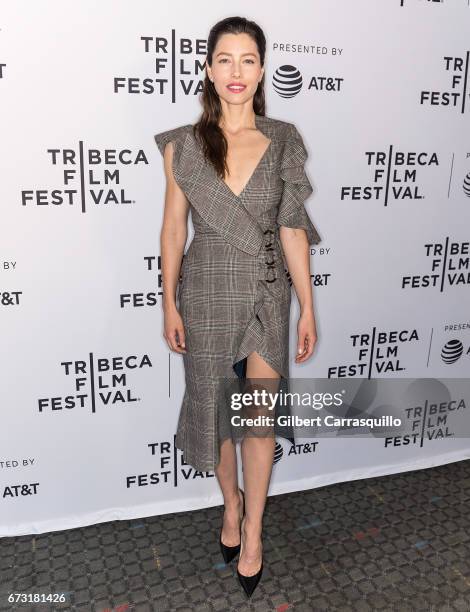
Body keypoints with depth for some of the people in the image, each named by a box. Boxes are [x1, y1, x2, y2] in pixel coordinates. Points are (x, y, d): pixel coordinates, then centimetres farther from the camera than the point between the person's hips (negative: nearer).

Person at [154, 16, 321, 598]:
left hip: (267, 293, 0)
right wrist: (170, 305, -1)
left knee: (260, 413, -6)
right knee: (215, 409, 12)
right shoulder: (182, 144, -3)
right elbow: (173, 228, 0)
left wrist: (307, 307, -1)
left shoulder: (282, 142, -1)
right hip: (206, 293, 0)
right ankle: (231, 502, 39)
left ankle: (252, 530, 18)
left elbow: (292, 229, 0)